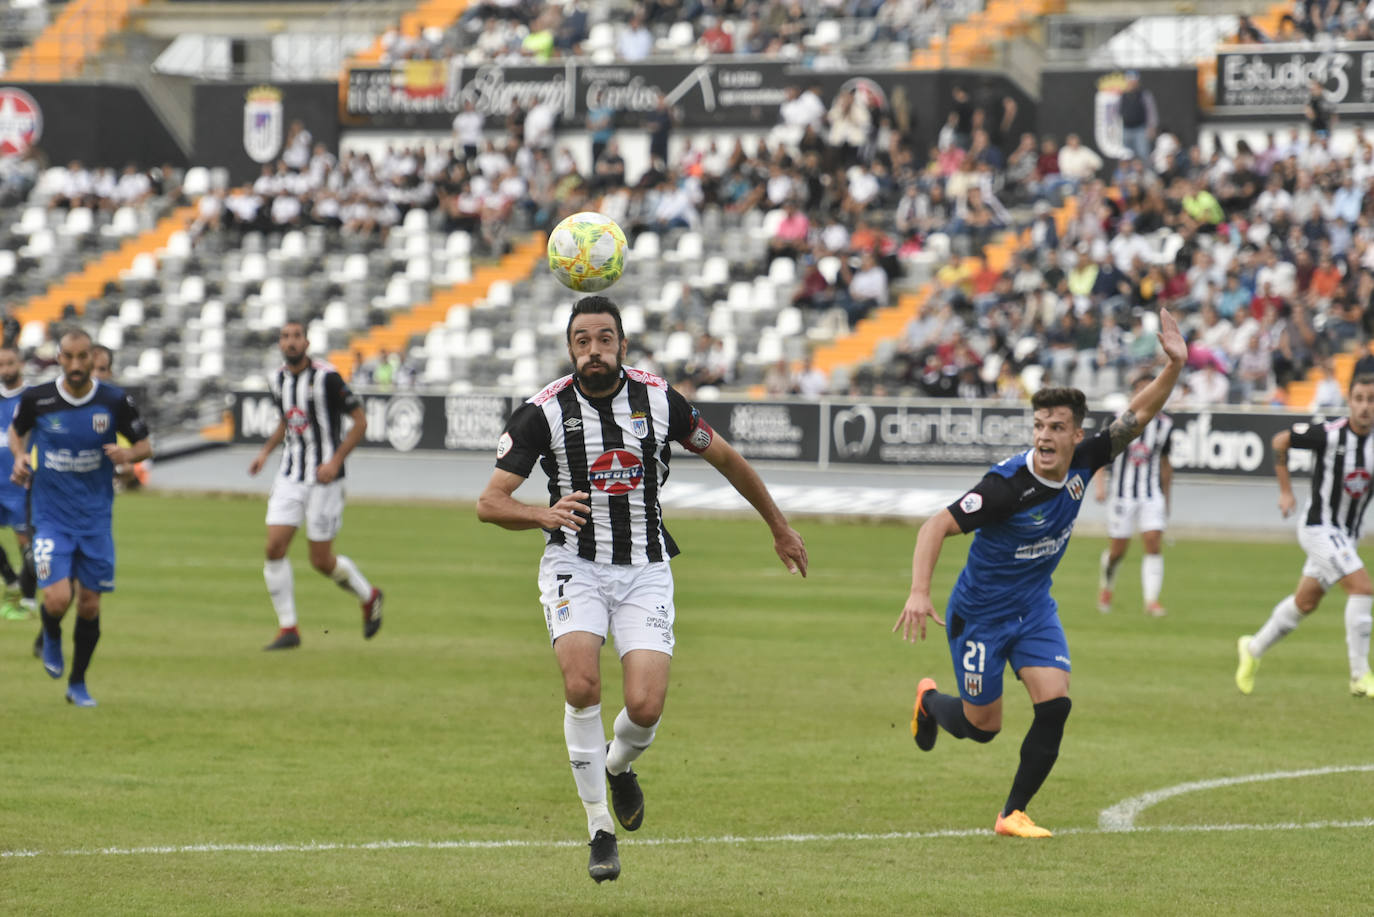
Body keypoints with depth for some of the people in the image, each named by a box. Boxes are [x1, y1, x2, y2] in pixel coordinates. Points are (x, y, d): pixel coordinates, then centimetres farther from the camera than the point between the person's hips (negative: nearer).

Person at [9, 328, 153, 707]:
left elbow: (145, 444, 5)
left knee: (90, 604, 4)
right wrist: (19, 456, -6)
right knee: (58, 599, -16)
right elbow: (16, 430, 14)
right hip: (51, 517, -1)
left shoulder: (115, 401, -7)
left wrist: (128, 453, -18)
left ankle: (78, 683, 24)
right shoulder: (37, 398, -7)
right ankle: (51, 637, 21)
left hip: (95, 519, 1)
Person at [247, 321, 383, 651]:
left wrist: (335, 461, -18)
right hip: (290, 475, 6)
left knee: (321, 560, -1)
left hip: (324, 478, -5)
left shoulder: (326, 378, -13)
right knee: (274, 548, -9)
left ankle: (369, 596, 28)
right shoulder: (279, 380, 7)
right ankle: (288, 628, 0)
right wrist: (266, 450, 10)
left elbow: (360, 421, -9)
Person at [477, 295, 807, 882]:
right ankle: (600, 829, -9)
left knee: (645, 707, -15)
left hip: (645, 570, 1)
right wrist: (544, 514, -32)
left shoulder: (659, 400, -2)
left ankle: (619, 765, 23)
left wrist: (779, 527, 21)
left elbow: (726, 458, 13)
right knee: (582, 685, -25)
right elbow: (489, 502, -10)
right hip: (574, 564, -1)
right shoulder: (545, 411, -8)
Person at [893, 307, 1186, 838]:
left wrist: (1174, 365, -23)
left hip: (1035, 608, 5)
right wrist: (919, 592, -39)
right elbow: (937, 526, -28)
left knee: (1055, 705, -13)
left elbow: (1139, 414, -7)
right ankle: (929, 700, 42)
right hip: (980, 612, -5)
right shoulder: (1008, 485, -28)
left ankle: (1013, 815, 2)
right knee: (982, 726, 6)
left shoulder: (1082, 465, -11)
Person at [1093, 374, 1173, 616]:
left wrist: (1166, 497, 19)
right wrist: (1100, 485, -14)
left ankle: (1151, 600, -13)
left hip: (1152, 494, 2)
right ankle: (1106, 588, 32)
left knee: (1154, 545, -13)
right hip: (1123, 493, -2)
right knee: (1118, 549, 2)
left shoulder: (1164, 425, 5)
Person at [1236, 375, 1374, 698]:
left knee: (1306, 602, 17)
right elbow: (1280, 441, -5)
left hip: (1347, 535, 6)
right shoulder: (1329, 435, -19)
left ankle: (1254, 648, 38)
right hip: (1319, 527, -6)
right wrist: (1285, 490, -2)